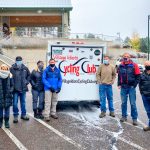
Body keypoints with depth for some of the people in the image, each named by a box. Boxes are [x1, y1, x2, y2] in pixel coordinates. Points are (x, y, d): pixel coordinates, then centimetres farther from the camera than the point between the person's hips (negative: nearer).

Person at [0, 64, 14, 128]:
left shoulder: (9, 78, -1)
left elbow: (12, 86, 8)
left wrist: (10, 91, -8)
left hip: (7, 97, 1)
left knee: (7, 109, 5)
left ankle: (7, 122, 14)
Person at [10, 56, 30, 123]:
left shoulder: (25, 68, 1)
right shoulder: (12, 69, -11)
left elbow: (29, 75, 16)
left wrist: (27, 81, 5)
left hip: (23, 88, 4)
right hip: (15, 89, -4)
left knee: (23, 102, 15)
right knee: (15, 103, 0)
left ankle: (23, 115, 29)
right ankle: (15, 116, 12)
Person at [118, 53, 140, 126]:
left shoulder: (134, 65, -5)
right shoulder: (120, 66, 5)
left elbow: (138, 76, -3)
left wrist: (134, 85, -8)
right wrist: (119, 84, 7)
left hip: (131, 87, -3)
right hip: (123, 87, 3)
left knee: (133, 103, 0)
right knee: (123, 102, 10)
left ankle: (134, 118, 7)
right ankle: (124, 116, 23)